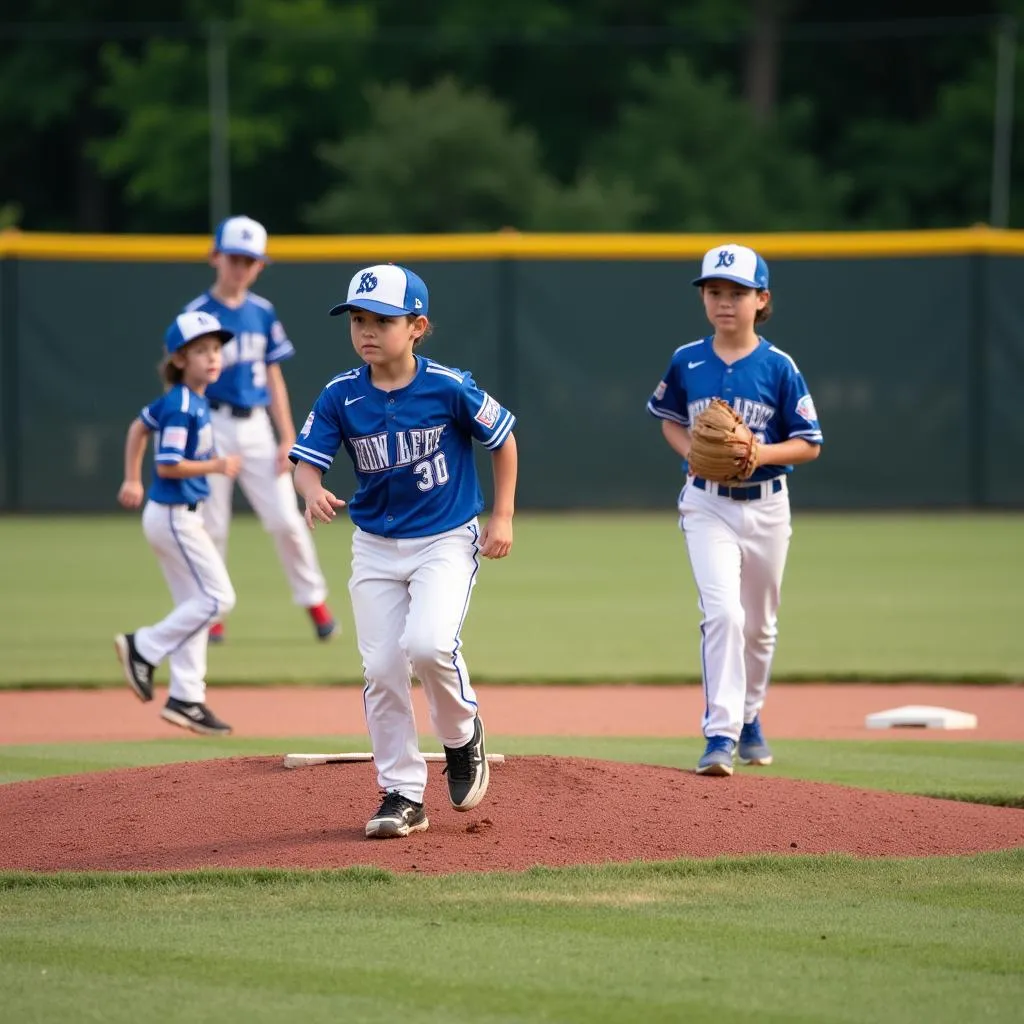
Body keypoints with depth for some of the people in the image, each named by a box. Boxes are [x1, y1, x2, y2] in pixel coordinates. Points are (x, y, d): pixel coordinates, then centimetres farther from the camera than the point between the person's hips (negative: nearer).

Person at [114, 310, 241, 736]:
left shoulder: (195, 399, 9)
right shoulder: (181, 406, -18)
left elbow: (140, 425, 22)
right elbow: (168, 465, -23)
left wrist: (132, 480, 23)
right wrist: (217, 466, -17)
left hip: (180, 515, 10)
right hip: (175, 515, -10)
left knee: (195, 605, 11)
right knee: (217, 597, -6)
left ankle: (186, 699, 13)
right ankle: (143, 648, 0)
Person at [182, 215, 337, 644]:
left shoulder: (262, 313, 8)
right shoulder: (198, 314, -5)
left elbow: (273, 377, 11)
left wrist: (287, 438, 6)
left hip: (256, 427, 3)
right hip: (212, 427, -3)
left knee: (285, 520, -2)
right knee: (211, 527, -1)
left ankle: (314, 600, 13)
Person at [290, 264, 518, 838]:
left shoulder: (449, 388, -14)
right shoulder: (341, 398, -6)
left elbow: (503, 439, -1)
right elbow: (307, 462, -8)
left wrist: (503, 516, -2)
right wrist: (314, 493, -32)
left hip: (447, 540, -4)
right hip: (375, 547, 4)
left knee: (428, 644, -25)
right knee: (381, 670, 0)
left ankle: (463, 733, 6)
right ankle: (403, 795, 12)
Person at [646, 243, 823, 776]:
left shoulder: (779, 368, -8)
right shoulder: (687, 362, -3)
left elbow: (808, 444, -4)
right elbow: (669, 419, 14)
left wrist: (759, 452, -21)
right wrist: (692, 451, -7)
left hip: (766, 506, 1)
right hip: (707, 505, -1)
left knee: (759, 624, 15)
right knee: (722, 612, -18)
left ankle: (749, 716, 38)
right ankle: (721, 734, -20)